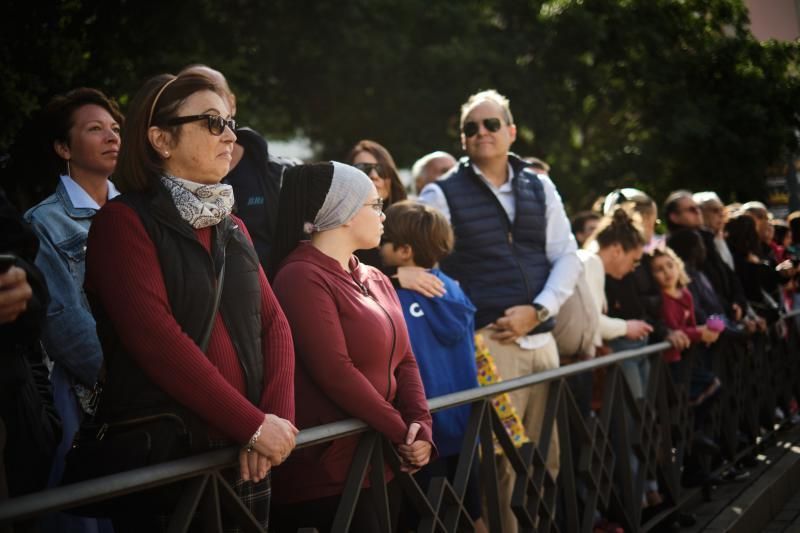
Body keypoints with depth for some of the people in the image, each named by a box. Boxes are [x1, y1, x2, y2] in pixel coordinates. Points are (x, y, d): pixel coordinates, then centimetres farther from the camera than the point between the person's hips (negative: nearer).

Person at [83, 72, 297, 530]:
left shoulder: (231, 226, 15)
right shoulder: (124, 222, -7)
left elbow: (273, 321, 8)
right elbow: (157, 338, -18)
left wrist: (277, 418, -9)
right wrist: (254, 424, -18)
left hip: (244, 455, 7)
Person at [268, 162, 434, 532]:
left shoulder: (377, 281, 15)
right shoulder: (302, 277, -12)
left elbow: (404, 361, 12)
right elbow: (336, 373, -19)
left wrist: (421, 427, -5)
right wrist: (401, 432, -13)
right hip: (326, 470, -8)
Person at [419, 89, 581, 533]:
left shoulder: (540, 188, 14)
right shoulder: (442, 194, 2)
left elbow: (567, 257, 10)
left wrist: (537, 310, -6)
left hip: (542, 339, 5)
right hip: (487, 343, -4)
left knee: (547, 458, 9)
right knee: (497, 462, -6)